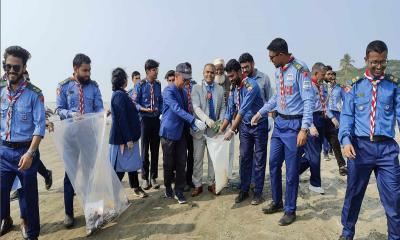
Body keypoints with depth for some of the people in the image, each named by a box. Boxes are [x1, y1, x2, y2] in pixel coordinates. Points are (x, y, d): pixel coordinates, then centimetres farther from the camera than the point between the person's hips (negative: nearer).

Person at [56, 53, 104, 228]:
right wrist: (71, 114, -23)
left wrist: (103, 113, -23)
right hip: (71, 134, -2)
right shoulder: (64, 86, -2)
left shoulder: (94, 86, 3)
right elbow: (59, 110, -3)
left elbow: (99, 108, 0)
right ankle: (69, 212, 18)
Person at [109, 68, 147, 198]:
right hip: (123, 138, -9)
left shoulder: (123, 94, 11)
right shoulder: (119, 95, -18)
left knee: (132, 163, 17)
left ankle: (136, 188, 30)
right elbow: (121, 119, -22)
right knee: (121, 166, 1)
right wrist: (128, 139, -21)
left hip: (130, 135, 9)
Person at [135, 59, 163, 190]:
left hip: (156, 119, 4)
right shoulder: (141, 85, -7)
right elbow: (135, 103, -6)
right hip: (145, 119, -3)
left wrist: (160, 111, -2)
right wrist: (144, 109, -21)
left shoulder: (158, 84, 5)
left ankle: (153, 177, 20)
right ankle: (145, 178, 17)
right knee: (145, 149, 4)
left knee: (155, 149, 8)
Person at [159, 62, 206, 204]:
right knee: (169, 163, 7)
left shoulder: (184, 92, 11)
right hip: (169, 132, -6)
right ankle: (168, 188, 28)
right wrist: (194, 121, -33)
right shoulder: (168, 91, -13)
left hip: (180, 132, 6)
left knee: (181, 163, 4)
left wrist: (193, 125, 0)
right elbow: (177, 109, -25)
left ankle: (179, 191, 13)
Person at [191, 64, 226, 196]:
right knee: (198, 158, 4)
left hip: (214, 128, 2)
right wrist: (207, 119, -29)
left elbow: (222, 108, 7)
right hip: (199, 128, -2)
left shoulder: (220, 89, 8)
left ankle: (212, 184, 23)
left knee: (213, 157, 9)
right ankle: (197, 185, 16)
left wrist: (221, 122, -11)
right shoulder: (196, 88, -1)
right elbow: (196, 107, -13)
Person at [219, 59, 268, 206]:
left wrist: (232, 130, -29)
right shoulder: (233, 89, 1)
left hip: (259, 125, -6)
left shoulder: (251, 85, -22)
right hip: (244, 126, 6)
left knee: (259, 160, 3)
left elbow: (243, 110, -28)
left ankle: (258, 192, 13)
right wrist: (221, 130, 2)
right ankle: (244, 190, 19)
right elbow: (230, 111, 5)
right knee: (244, 159, 8)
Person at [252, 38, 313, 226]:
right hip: (279, 122, 8)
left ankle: (290, 210, 21)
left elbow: (308, 100, -17)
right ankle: (277, 202, 33)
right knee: (273, 164, 14)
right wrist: (261, 113, 23)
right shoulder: (278, 71, 10)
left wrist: (304, 129, -23)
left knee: (291, 170, 3)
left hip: (294, 124, -8)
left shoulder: (300, 69, -14)